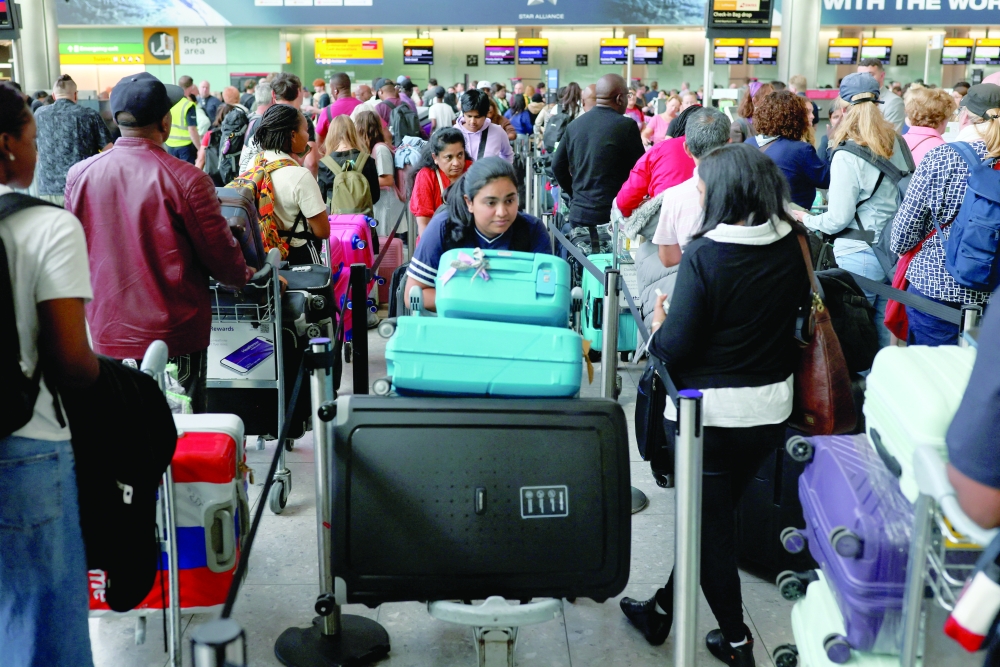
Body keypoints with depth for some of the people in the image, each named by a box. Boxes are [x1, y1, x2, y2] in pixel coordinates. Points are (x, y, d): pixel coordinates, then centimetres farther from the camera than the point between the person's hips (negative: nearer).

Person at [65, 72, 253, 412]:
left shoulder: (79, 175, -3)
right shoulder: (187, 180, -17)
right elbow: (221, 255, -7)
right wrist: (244, 275, 14)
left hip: (101, 333, 4)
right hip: (173, 337, -4)